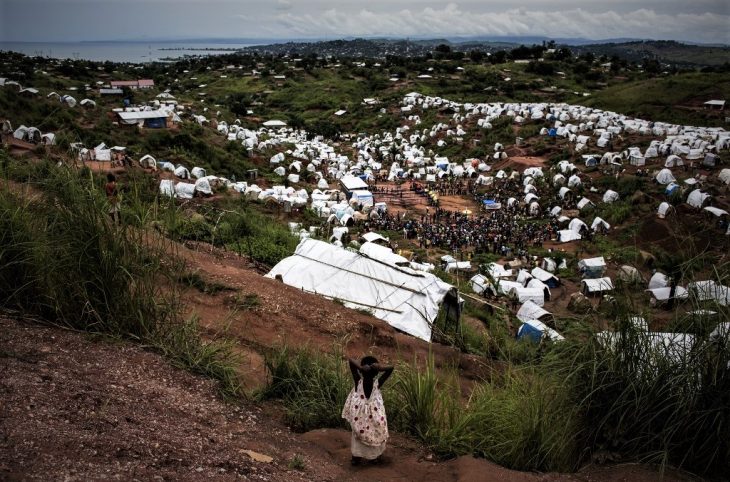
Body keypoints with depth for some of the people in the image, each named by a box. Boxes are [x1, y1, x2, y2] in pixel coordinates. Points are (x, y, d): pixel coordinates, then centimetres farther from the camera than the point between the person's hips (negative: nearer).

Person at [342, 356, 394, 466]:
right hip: (374, 414, 0)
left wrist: (360, 367, -37)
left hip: (360, 415, 0)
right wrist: (380, 368, -33)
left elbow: (350, 361, -25)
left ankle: (356, 457, 26)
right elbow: (390, 368, -21)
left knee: (358, 434, 19)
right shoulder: (377, 383, -19)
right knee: (375, 433, 22)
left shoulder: (358, 381, -19)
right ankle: (375, 456, 35)